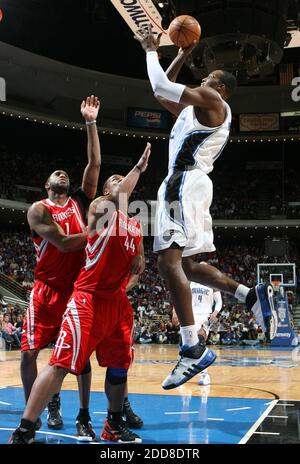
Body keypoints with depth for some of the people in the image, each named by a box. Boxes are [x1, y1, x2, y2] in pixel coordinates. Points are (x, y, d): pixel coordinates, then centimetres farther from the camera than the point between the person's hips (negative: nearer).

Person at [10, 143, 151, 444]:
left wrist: (138, 261, 4)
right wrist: (139, 168, -16)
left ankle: (114, 425, 32)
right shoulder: (100, 207, -1)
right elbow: (119, 194, -23)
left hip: (119, 301, 8)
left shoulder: (135, 225, 19)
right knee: (60, 364, -13)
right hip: (90, 298, -7)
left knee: (119, 365, 13)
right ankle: (23, 432, -9)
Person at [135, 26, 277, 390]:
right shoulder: (197, 108, 27)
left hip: (185, 181, -11)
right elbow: (164, 95, 35)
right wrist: (183, 55, 33)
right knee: (186, 265, 13)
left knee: (169, 261, -21)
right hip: (184, 183, 11)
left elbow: (161, 86, -8)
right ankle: (252, 295, 10)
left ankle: (193, 350, -24)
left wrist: (151, 50, 7)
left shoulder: (211, 100, -1)